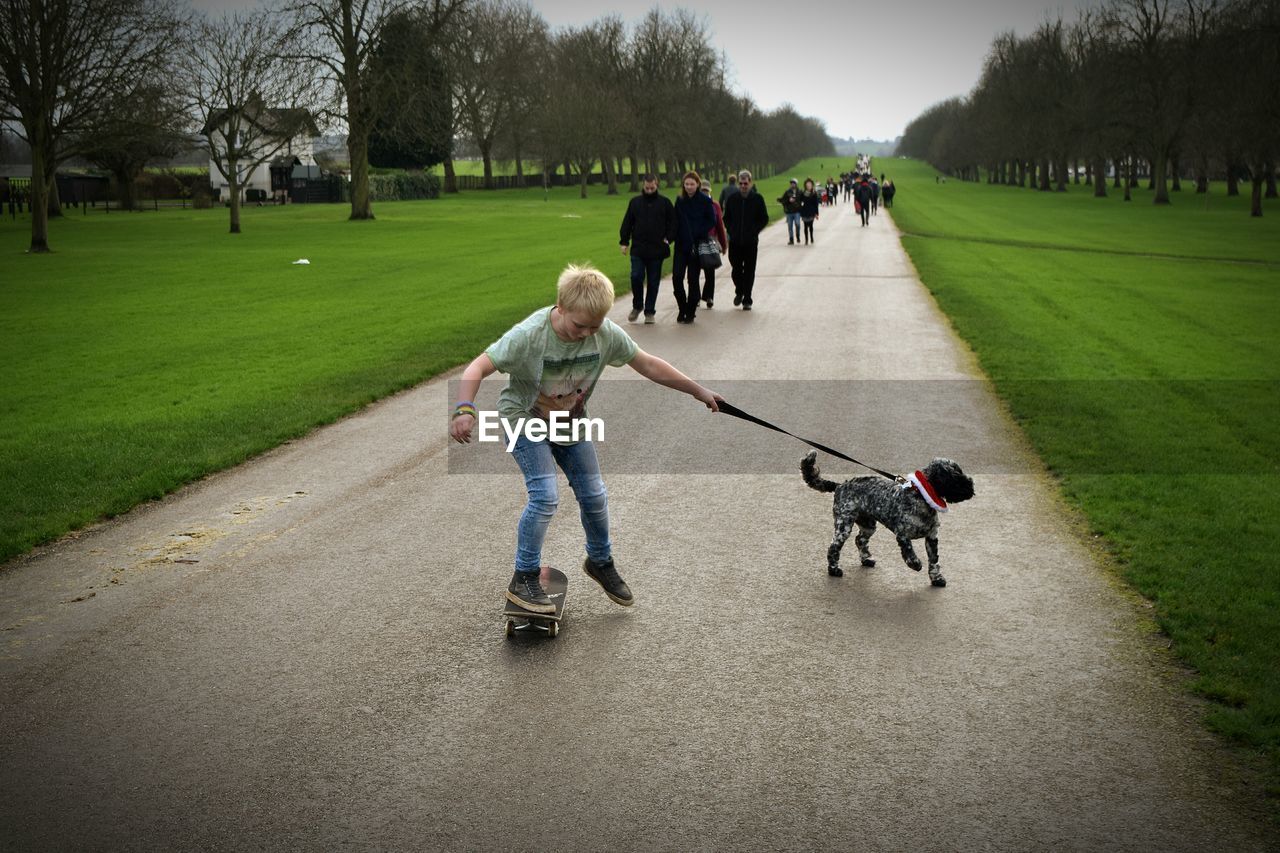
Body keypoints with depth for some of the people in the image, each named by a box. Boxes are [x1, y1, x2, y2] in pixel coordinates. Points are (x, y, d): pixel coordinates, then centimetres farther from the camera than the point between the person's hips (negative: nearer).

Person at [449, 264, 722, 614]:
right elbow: (478, 367, -33)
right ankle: (523, 581, -4)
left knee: (594, 496, 9)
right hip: (524, 419, -4)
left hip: (570, 422, 5)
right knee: (545, 496, -20)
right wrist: (464, 409, -51)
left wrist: (699, 392, -1)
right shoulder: (529, 335, -32)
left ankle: (600, 562, 36)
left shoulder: (606, 334, -20)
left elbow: (647, 364, -7)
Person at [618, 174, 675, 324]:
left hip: (657, 250, 0)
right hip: (638, 249, 1)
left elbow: (673, 222, 8)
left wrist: (668, 238, -4)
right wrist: (624, 242, 4)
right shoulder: (635, 202, 8)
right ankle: (637, 306, 14)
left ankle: (649, 312, 14)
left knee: (653, 282, 4)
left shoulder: (665, 202, 4)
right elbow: (627, 223, 11)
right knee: (636, 277, -8)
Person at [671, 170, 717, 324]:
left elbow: (712, 222, -1)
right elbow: (676, 221, 11)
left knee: (693, 279, 2)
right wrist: (672, 236, -5)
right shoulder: (680, 201, 7)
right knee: (677, 277, -6)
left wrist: (698, 234, -12)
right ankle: (682, 308, 11)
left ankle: (690, 312, 13)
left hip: (697, 246, -3)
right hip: (681, 245, 3)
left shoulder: (705, 201, -3)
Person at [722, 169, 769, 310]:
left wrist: (754, 231, -7)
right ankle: (739, 292, 30)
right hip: (735, 242, 2)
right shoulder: (732, 199, 5)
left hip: (751, 242, -2)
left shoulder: (757, 199, -1)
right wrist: (731, 231, 0)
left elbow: (764, 219, 4)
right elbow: (726, 218, 14)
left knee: (749, 271, 1)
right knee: (736, 269, 4)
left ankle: (747, 300, 8)